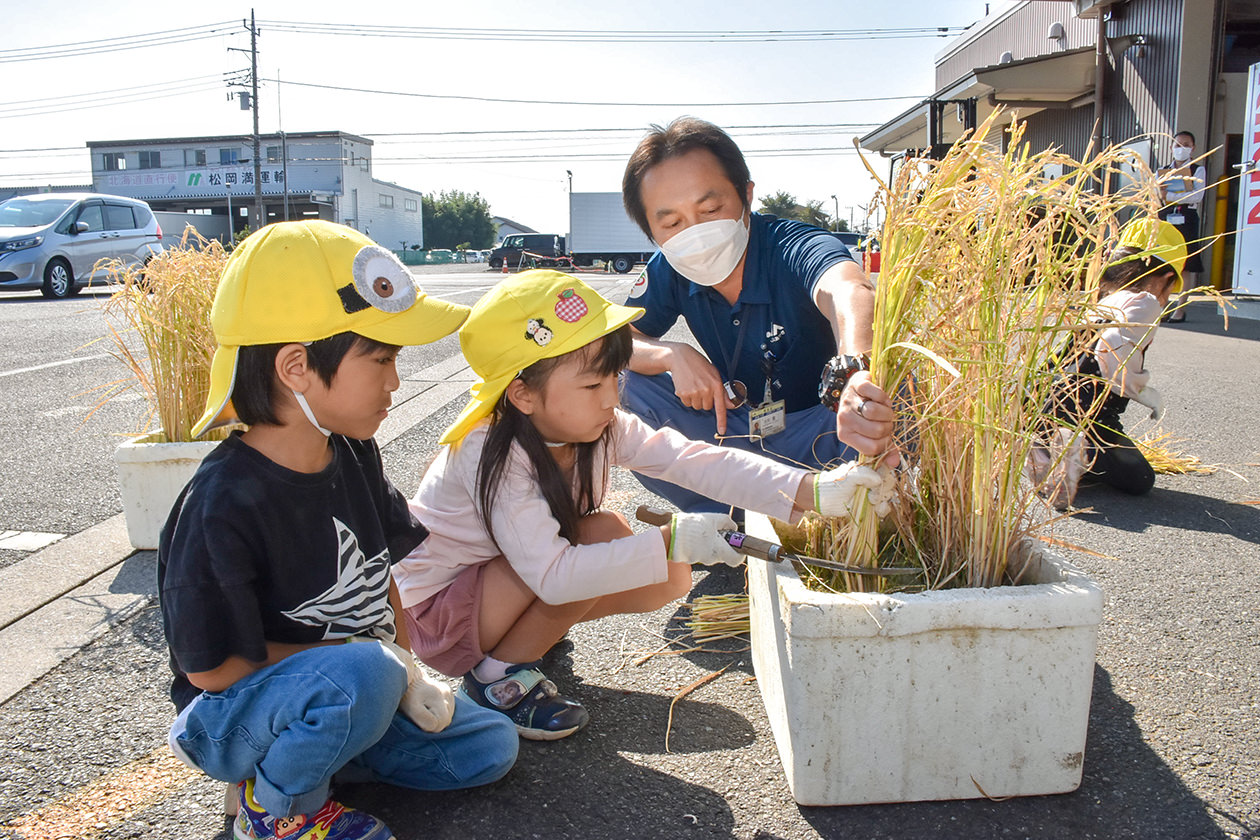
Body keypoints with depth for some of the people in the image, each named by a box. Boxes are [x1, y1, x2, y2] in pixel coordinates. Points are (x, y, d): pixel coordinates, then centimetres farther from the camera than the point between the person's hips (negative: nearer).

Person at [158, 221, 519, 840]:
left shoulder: (353, 454, -4)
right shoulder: (221, 507, -27)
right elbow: (212, 667, -21)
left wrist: (405, 673, -3)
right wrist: (367, 654, -18)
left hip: (333, 697, 7)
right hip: (229, 719, -7)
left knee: (492, 747, 1)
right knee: (359, 673, -37)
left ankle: (300, 755, 9)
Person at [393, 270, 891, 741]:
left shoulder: (601, 428, -12)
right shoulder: (492, 456, -32)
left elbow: (696, 461, -20)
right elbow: (552, 575, -37)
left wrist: (813, 492, -30)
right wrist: (670, 541, -40)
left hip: (523, 581, 7)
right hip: (437, 611, -7)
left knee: (671, 580, -9)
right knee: (604, 534, -28)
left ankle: (529, 631, 8)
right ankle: (498, 676, -10)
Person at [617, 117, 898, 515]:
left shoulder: (796, 249, -28)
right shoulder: (670, 271, -9)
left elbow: (846, 290, -51)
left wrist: (855, 373, -74)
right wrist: (673, 354, -28)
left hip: (822, 424, -5)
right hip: (743, 425, 5)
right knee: (632, 386, -15)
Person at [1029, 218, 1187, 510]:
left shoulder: (1106, 301, 23)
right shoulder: (1144, 302, -3)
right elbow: (1114, 354, -21)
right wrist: (1148, 394, -6)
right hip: (1086, 413, -8)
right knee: (1139, 479, 3)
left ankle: (1047, 453, -1)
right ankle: (1079, 452, -21)